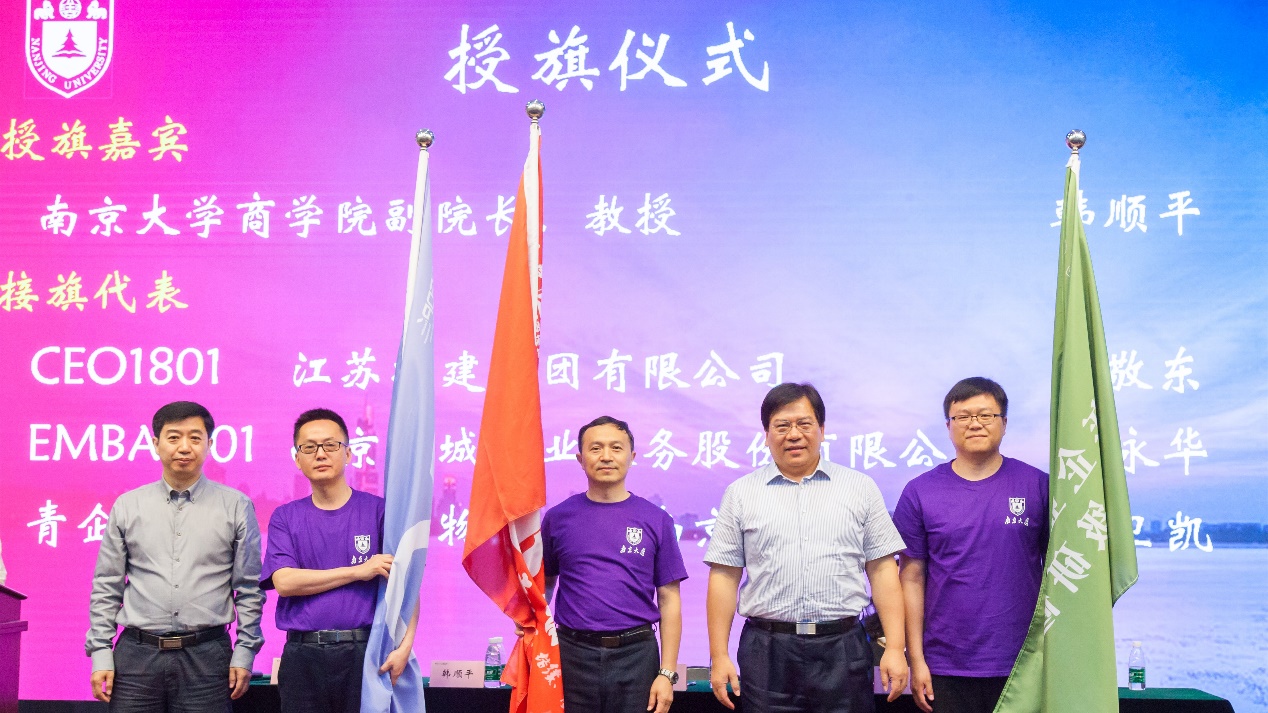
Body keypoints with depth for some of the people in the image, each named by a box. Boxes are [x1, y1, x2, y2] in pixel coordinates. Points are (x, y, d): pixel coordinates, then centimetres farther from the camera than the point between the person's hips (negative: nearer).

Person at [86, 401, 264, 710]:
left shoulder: (236, 507, 3)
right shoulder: (127, 506, 7)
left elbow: (249, 588, 4)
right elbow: (106, 587, 9)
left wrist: (244, 653, 0)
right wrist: (101, 655, 3)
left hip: (206, 656, -1)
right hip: (137, 655, 1)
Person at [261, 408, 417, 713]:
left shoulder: (379, 510, 4)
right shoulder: (285, 518, 9)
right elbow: (284, 581, -5)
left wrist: (405, 646, -16)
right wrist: (359, 571, -10)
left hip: (365, 653, -1)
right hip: (303, 657, 1)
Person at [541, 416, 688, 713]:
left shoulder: (656, 520, 2)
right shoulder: (558, 518, 3)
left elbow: (669, 600, 2)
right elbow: (543, 587, 11)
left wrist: (667, 673, -3)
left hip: (636, 655, 0)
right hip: (573, 654, 0)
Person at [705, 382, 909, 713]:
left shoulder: (861, 488, 8)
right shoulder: (741, 494, 7)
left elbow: (882, 570, 5)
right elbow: (724, 577, 4)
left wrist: (895, 648, -2)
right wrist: (719, 657, -1)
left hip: (843, 649, 0)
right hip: (767, 653, 0)